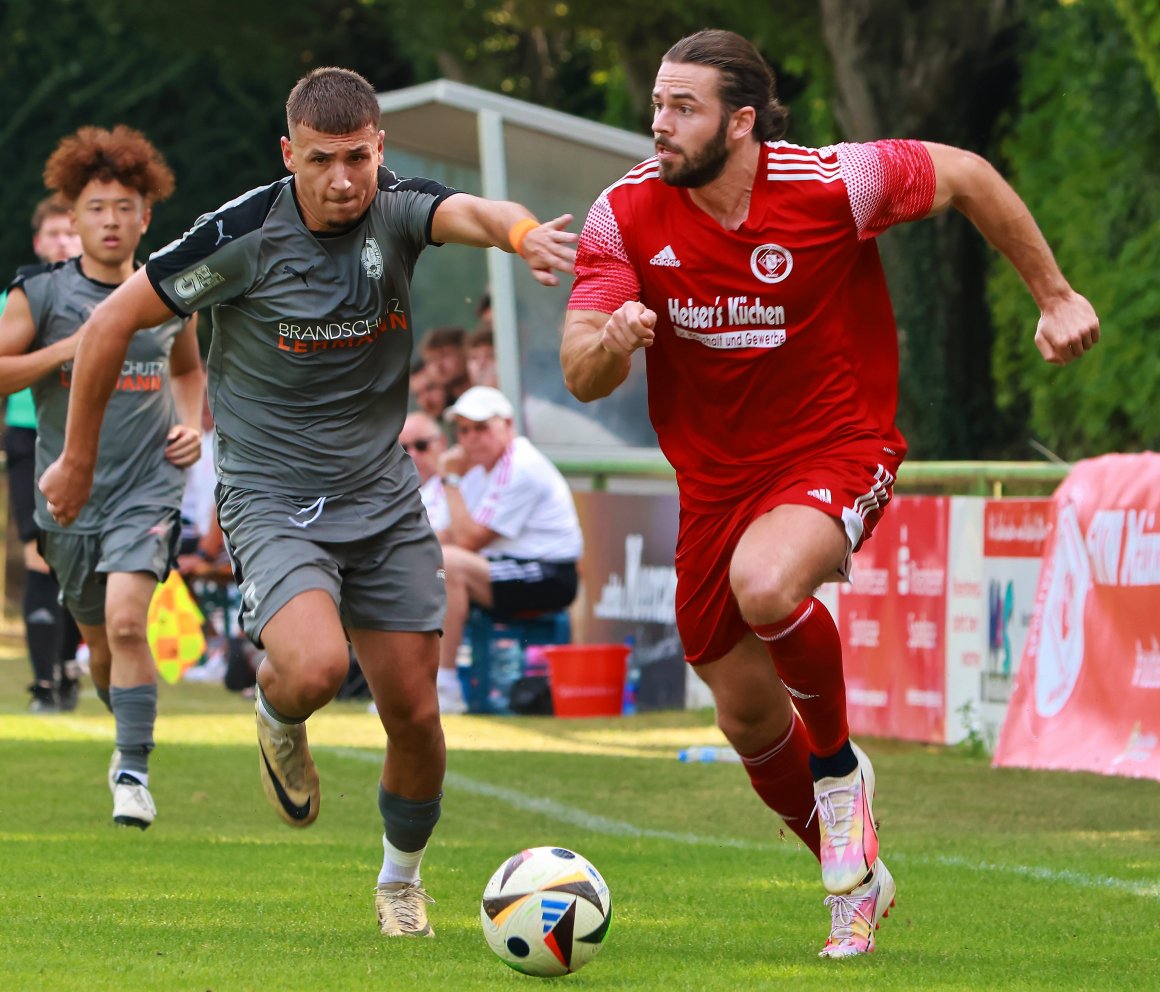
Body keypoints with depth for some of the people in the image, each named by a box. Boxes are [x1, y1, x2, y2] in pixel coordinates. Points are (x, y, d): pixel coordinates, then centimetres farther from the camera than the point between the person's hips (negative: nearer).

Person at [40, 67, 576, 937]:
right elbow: (114, 322, -6)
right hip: (271, 499, -3)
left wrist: (520, 231, -58)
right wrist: (78, 461, 1)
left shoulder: (394, 211, -10)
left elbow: (467, 213, -33)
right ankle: (278, 724, 10)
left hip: (383, 498, 3)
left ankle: (402, 881, 32)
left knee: (415, 715, 4)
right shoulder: (243, 235, -17)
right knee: (314, 667, -29)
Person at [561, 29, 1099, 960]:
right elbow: (581, 379, -11)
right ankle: (856, 882, 36)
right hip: (715, 478, 5)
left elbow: (966, 175, -1)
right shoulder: (626, 214, -10)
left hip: (837, 454, -4)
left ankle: (840, 765, -8)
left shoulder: (831, 184, -18)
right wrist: (612, 342, -35)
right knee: (749, 718, 10)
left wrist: (1055, 296, 4)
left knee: (764, 583, -36)